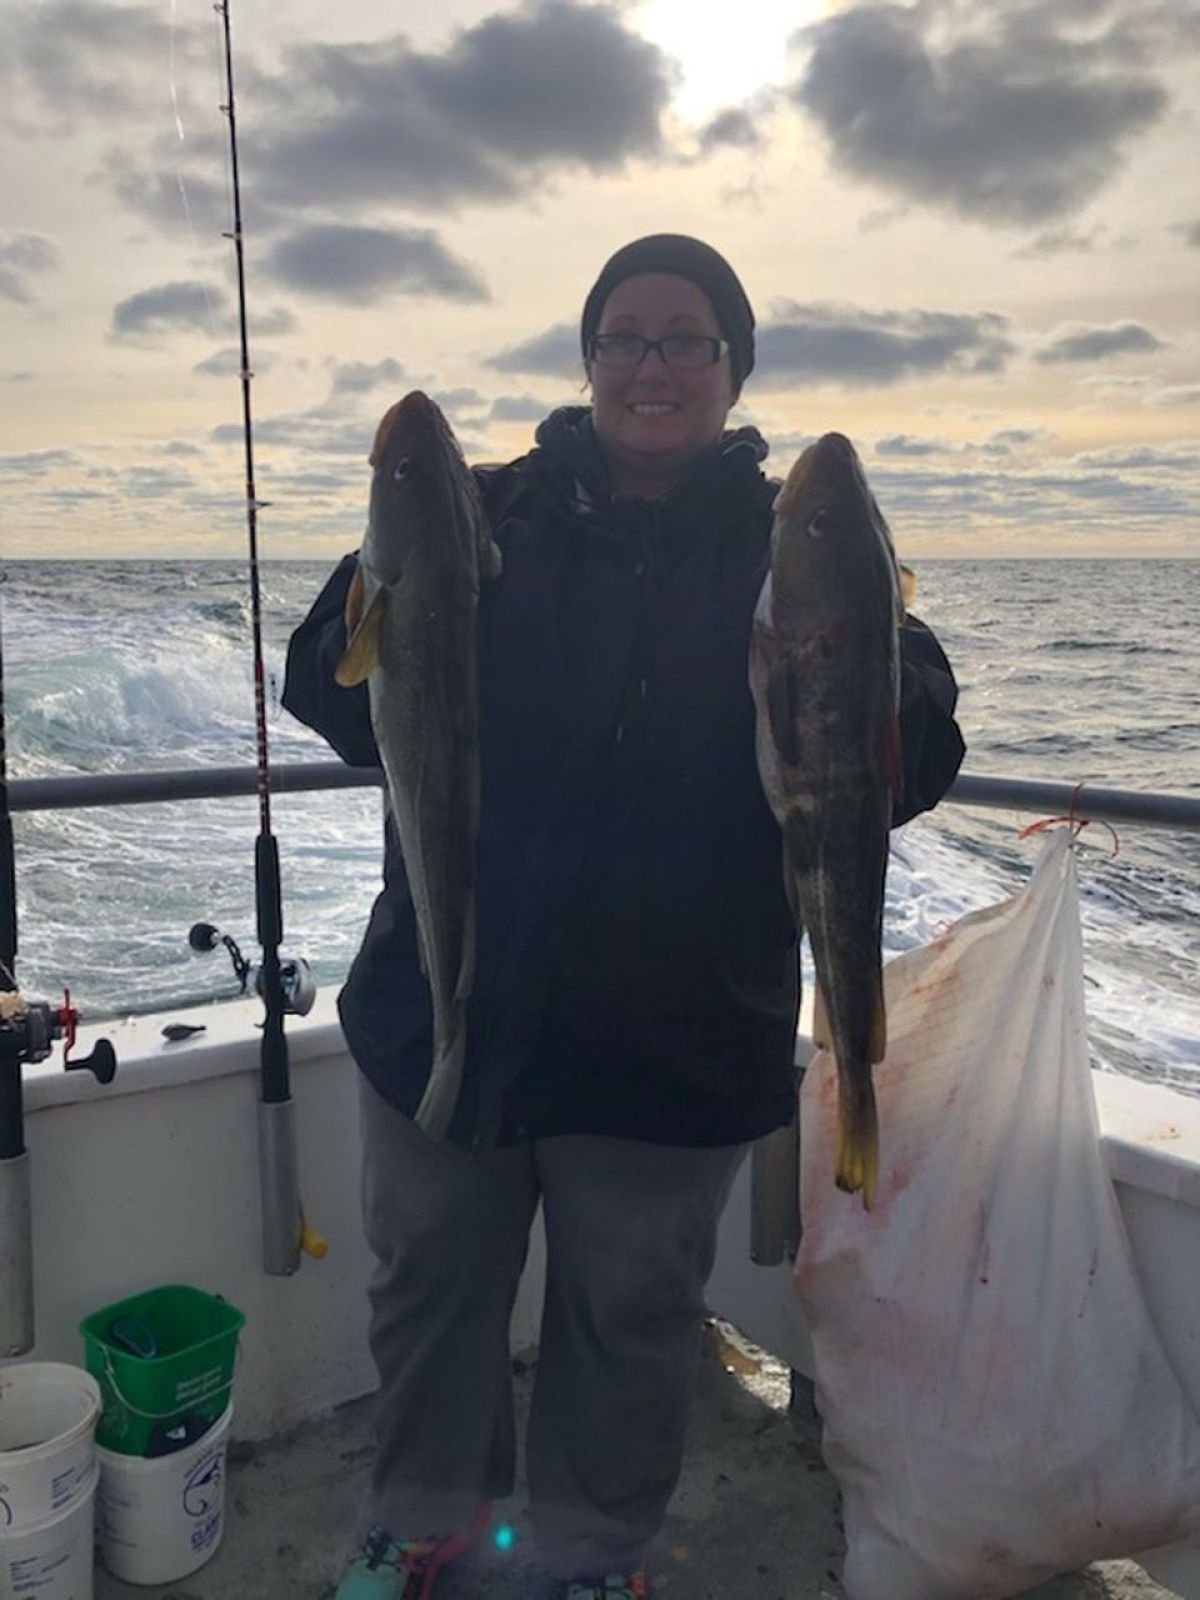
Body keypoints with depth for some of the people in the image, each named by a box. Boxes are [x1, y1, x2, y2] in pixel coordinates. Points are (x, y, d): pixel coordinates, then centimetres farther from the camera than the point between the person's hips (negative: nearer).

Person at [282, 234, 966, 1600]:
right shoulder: (489, 515, 1)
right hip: (448, 1008, 2)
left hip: (671, 1040, -1)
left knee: (630, 1315, 16)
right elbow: (329, 693, -1)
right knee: (429, 1283, 19)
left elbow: (909, 767, -8)